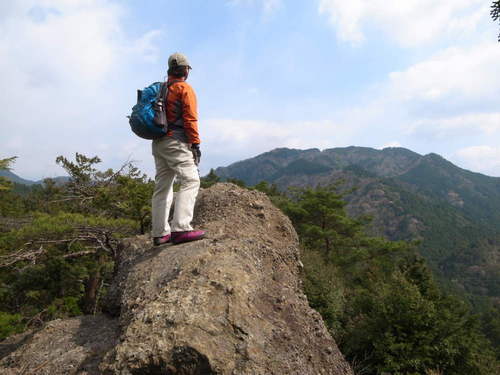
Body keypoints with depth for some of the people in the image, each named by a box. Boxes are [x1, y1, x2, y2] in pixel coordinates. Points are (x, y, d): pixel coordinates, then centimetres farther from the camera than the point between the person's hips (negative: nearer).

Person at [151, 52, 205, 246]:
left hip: (158, 143, 9)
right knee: (191, 180, -14)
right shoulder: (185, 88, -2)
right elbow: (190, 119, -11)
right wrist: (195, 144, -11)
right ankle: (180, 228, -27)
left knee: (162, 186, 9)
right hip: (176, 143, -9)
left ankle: (160, 233, 11)